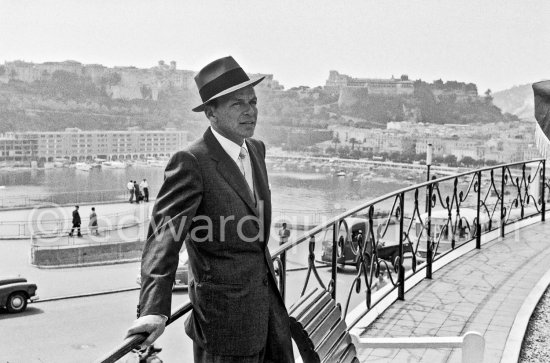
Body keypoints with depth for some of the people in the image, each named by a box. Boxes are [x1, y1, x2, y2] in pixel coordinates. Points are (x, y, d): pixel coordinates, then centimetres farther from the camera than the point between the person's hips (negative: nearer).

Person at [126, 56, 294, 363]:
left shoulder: (257, 150, 7)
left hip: (268, 298, 8)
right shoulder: (192, 162, -19)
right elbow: (165, 234, -26)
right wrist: (154, 309, -35)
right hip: (225, 311, -8)